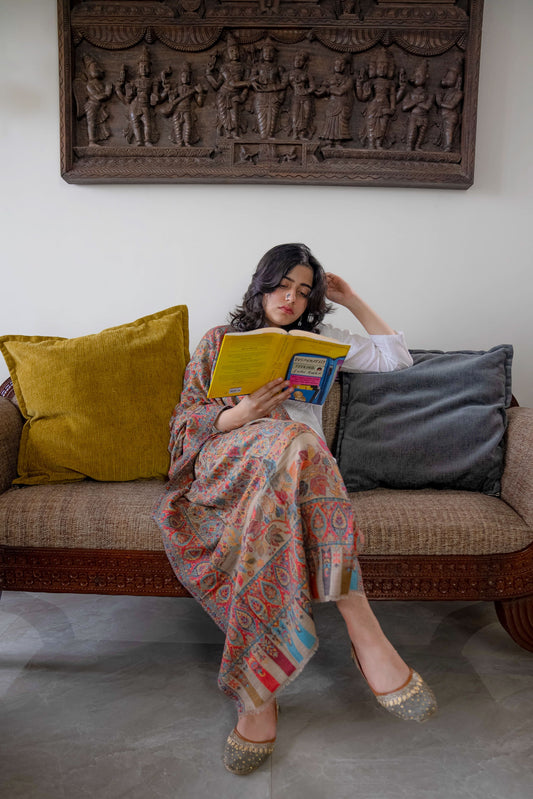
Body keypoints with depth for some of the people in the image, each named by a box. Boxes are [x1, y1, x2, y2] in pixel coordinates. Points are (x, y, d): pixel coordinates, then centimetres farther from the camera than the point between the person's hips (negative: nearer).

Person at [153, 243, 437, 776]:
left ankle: (259, 690, -38)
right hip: (227, 459, -1)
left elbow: (396, 357, 27)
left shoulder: (322, 342, 30)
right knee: (293, 442, -40)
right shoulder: (219, 341, 23)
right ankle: (364, 632, -41)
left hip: (298, 466, 2)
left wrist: (352, 300, 27)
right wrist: (240, 415, -10)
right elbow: (186, 420, 12)